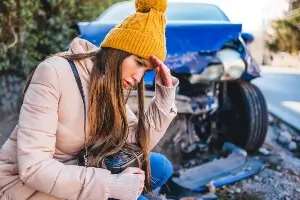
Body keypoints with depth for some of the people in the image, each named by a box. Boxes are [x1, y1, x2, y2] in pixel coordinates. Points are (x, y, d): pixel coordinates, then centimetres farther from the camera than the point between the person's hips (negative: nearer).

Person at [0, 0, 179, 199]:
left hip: (72, 173, 7)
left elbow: (140, 142, -3)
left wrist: (165, 93, -14)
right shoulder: (55, 73, -25)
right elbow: (33, 168, -29)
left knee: (160, 167, -2)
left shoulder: (112, 86, -3)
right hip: (24, 184, -7)